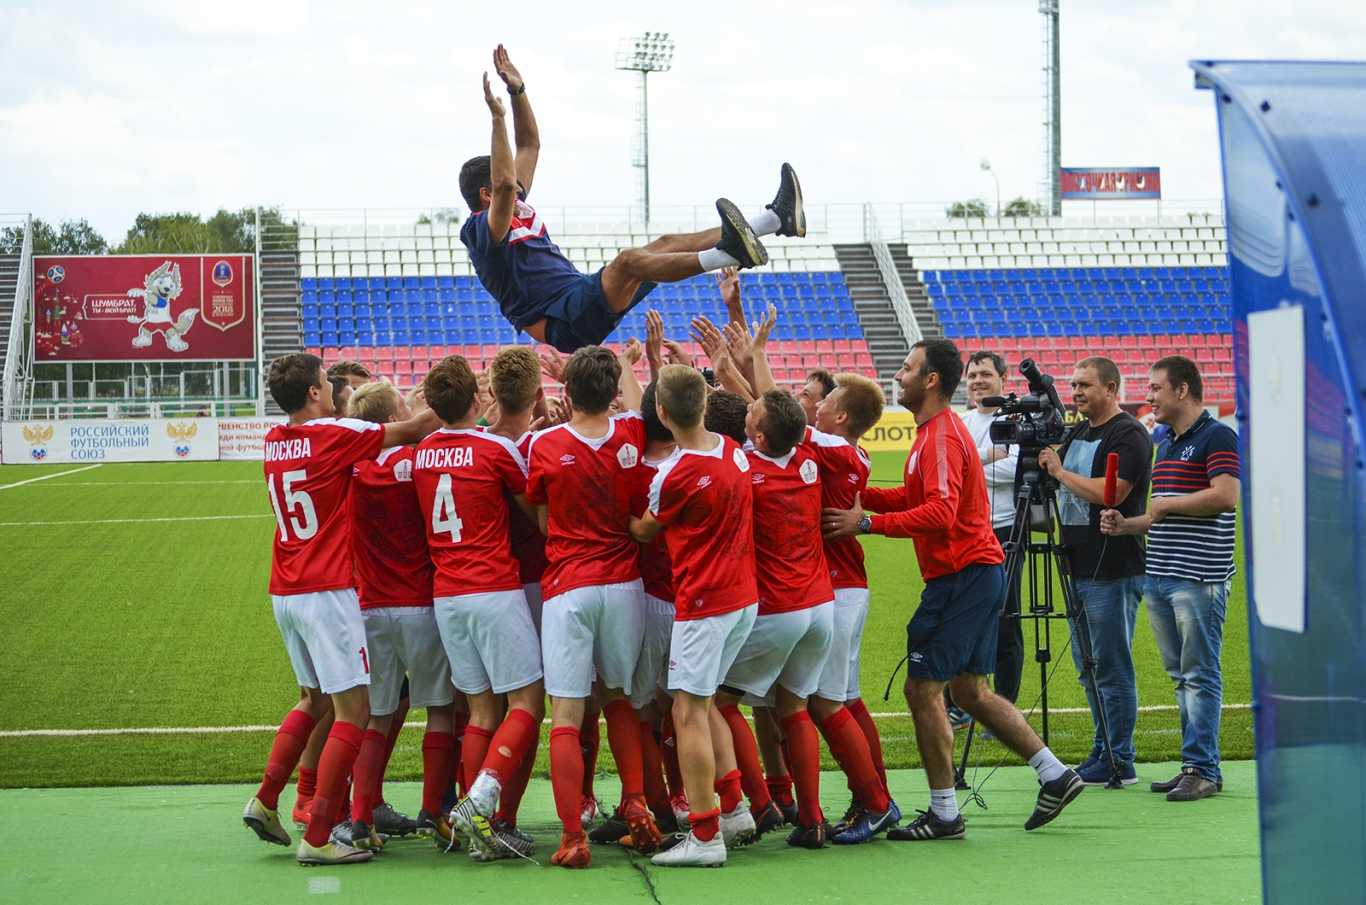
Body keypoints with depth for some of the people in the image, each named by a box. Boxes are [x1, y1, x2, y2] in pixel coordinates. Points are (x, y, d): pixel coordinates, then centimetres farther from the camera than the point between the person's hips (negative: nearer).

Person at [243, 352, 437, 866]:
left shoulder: (275, 440, 8)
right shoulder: (334, 435, -12)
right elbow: (410, 431, -3)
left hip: (285, 593, 8)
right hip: (328, 592, -8)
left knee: (314, 699, 24)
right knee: (354, 712, -4)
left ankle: (265, 801, 18)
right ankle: (317, 838, -7)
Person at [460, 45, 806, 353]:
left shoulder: (515, 208, 19)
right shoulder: (484, 229, -9)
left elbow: (529, 146, 23)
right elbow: (504, 183, -30)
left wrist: (518, 91, 13)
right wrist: (498, 118, -30)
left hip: (585, 296, 11)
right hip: (563, 322, -11)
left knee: (665, 244, 5)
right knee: (628, 260, -34)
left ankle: (775, 218, 0)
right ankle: (728, 253, -59)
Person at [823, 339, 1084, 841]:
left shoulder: (942, 437, -16)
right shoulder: (937, 431, 17)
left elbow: (939, 513, -27)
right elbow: (915, 498, 19)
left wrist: (867, 523, -25)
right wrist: (860, 495, 7)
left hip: (962, 575, -10)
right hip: (977, 573, 10)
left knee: (923, 688, -5)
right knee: (969, 690, 15)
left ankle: (944, 813, -1)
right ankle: (1055, 775, 15)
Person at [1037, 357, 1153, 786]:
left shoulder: (1129, 435, -11)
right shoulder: (1077, 433, 17)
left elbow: (1110, 492, -22)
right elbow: (1062, 489, 24)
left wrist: (1060, 472, -11)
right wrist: (1045, 464, 5)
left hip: (1113, 572, -9)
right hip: (1080, 569, 9)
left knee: (1112, 668, -5)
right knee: (1088, 668, 13)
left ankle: (1119, 762, 0)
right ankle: (1102, 752, 22)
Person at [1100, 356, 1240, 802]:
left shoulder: (1217, 436, -8)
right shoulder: (1165, 444, 19)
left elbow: (1226, 496, -21)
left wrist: (1165, 503, -12)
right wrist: (1127, 525, 10)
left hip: (1199, 578, -9)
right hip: (1159, 577, 9)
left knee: (1200, 675, -6)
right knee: (1181, 676, 10)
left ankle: (1202, 769, -4)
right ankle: (1194, 765, 15)